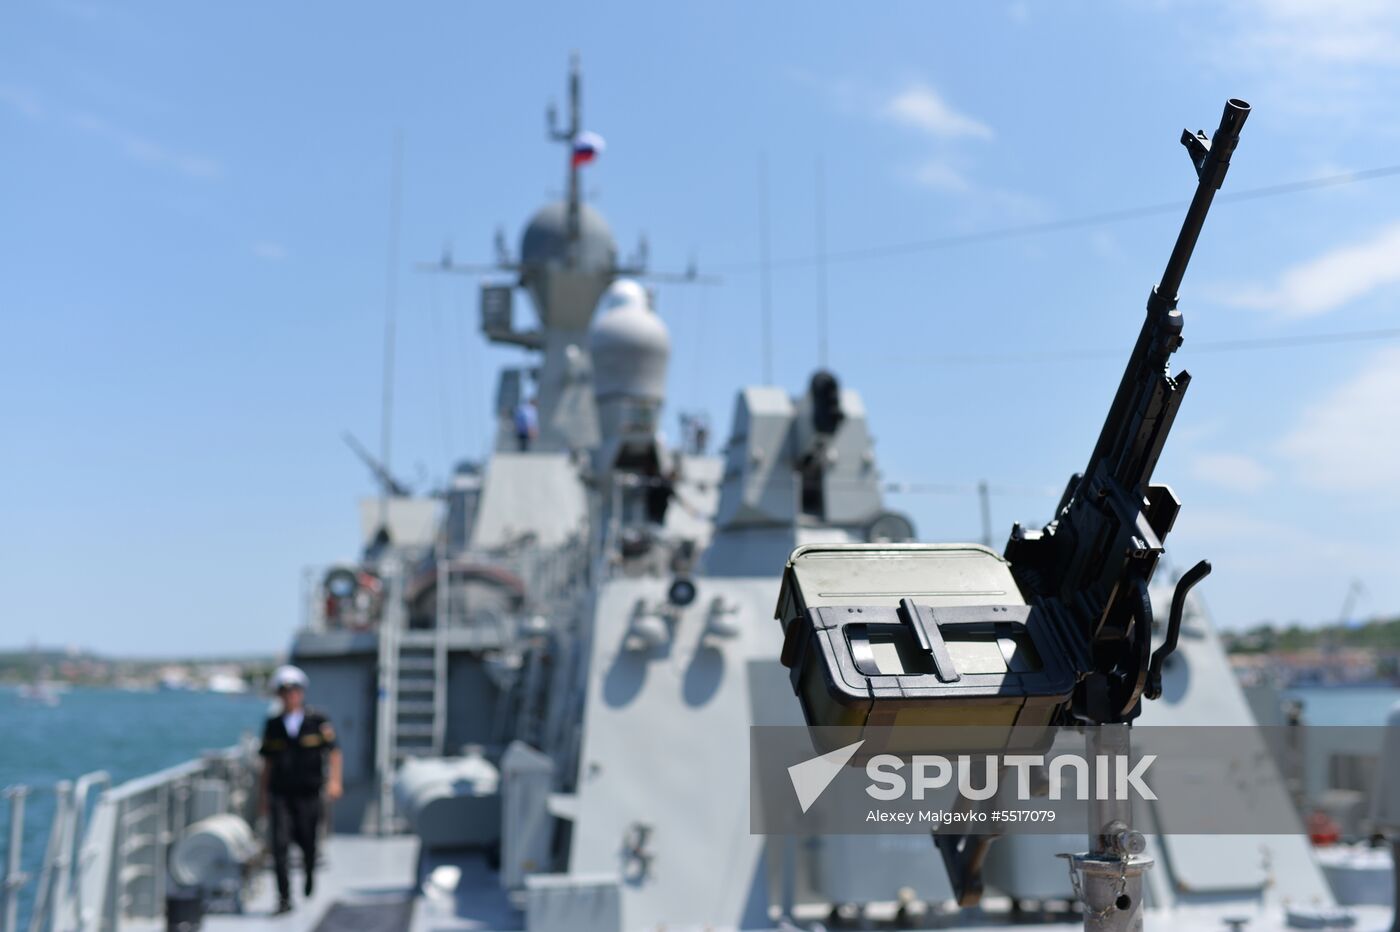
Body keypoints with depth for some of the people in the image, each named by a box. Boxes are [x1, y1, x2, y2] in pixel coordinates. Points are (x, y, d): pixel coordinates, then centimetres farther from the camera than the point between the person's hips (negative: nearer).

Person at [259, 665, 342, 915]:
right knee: (279, 844, -11)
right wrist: (264, 793, 12)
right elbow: (268, 761, 12)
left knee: (307, 843, 6)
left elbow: (334, 752, 3)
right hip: (280, 794, 1)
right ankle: (284, 898, -4)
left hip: (308, 793, -1)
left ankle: (310, 872, 40)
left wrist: (334, 780, -10)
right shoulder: (273, 725, 6)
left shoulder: (318, 722, 0)